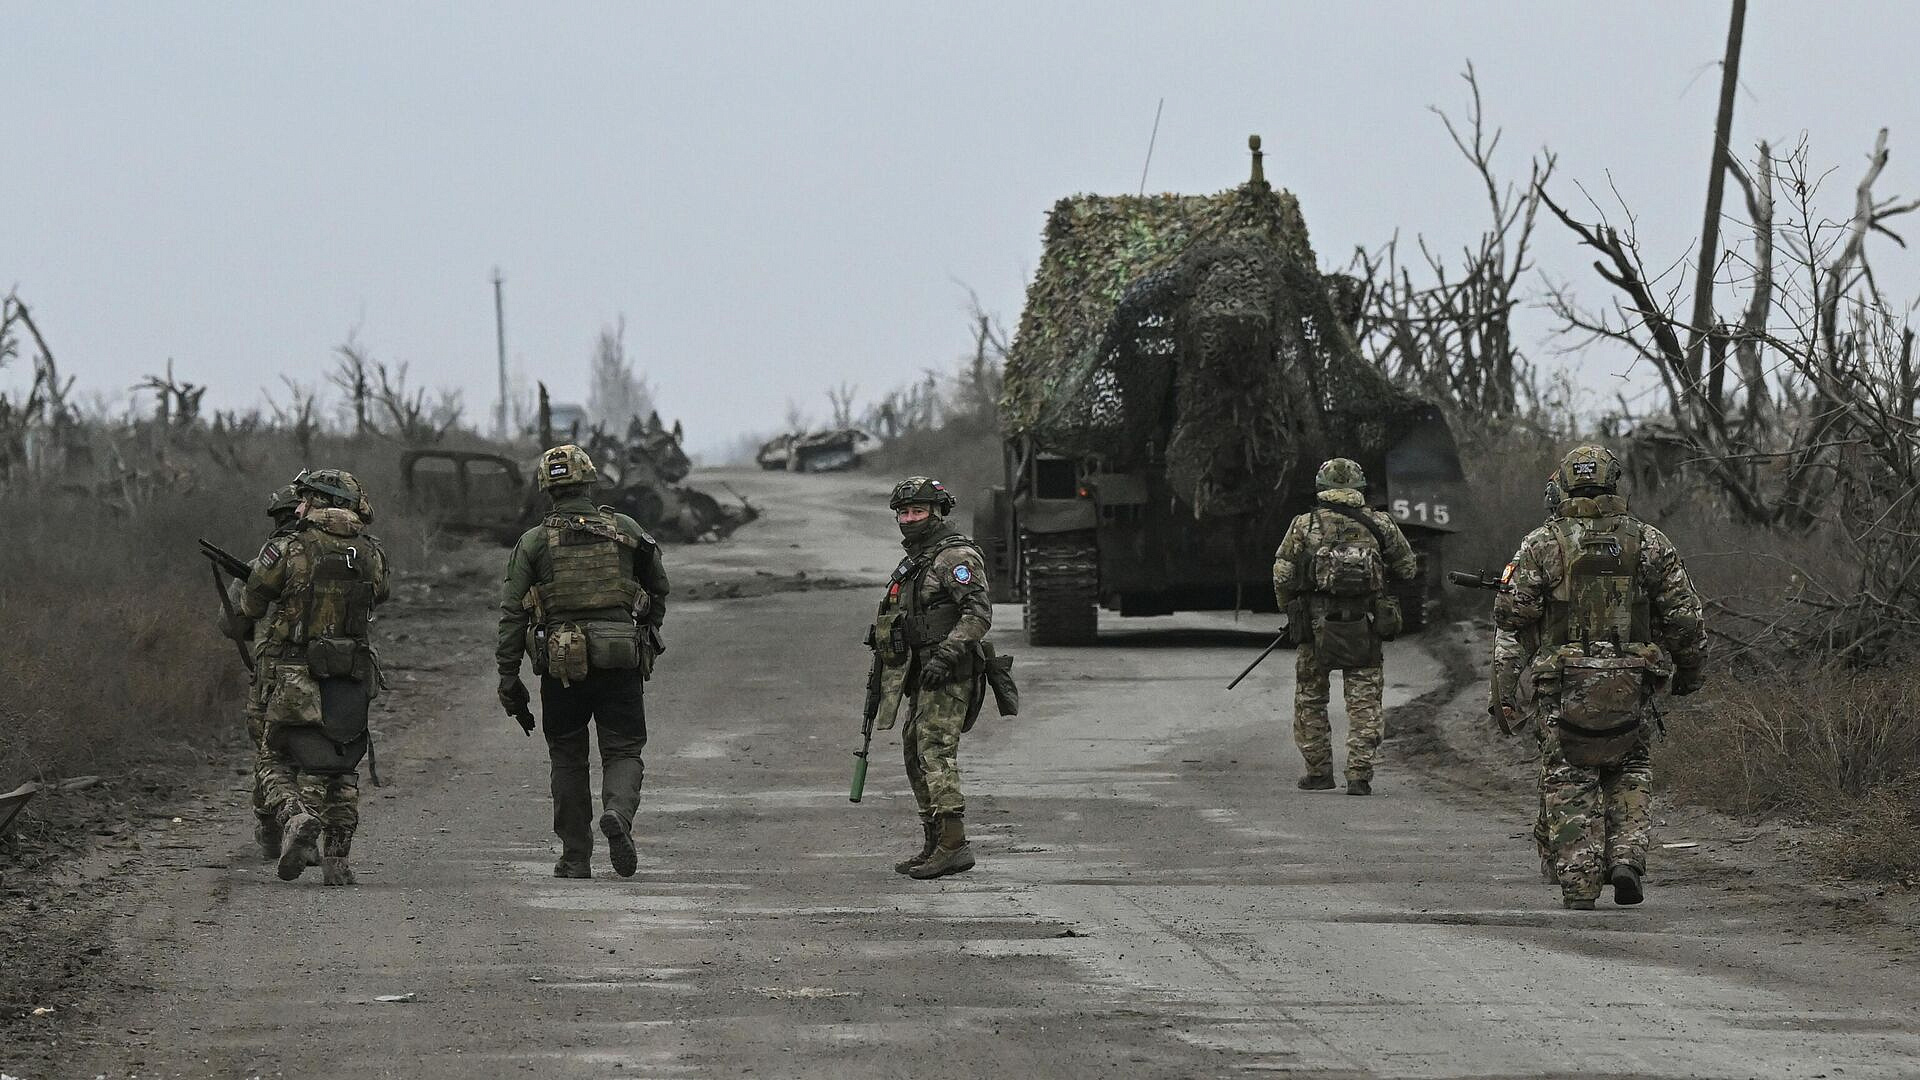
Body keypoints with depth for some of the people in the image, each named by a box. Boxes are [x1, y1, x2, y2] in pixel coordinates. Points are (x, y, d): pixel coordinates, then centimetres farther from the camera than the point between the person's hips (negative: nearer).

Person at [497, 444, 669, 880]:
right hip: (621, 662, 0)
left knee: (567, 759, 13)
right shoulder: (626, 530, 4)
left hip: (561, 667, 0)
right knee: (623, 751, 6)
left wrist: (509, 681, 2)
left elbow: (511, 615, 0)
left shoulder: (533, 542, 2)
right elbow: (658, 588, 17)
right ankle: (618, 812, -25)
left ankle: (576, 857, 12)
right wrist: (647, 634, 35)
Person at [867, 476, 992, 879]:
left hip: (947, 675, -10)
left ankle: (954, 845, -23)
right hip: (922, 676, 10)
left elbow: (979, 612, -21)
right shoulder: (915, 561, 21)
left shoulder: (955, 556, -11)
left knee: (936, 753, -18)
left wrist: (947, 654, -28)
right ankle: (933, 845, 18)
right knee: (915, 754, 12)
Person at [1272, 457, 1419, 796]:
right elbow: (1408, 569, 10)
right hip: (1364, 627, 1)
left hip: (1316, 626, -1)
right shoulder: (1379, 525, 2)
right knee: (1363, 702, 5)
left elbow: (1282, 576, -3)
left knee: (1310, 699, 14)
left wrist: (1290, 612, 12)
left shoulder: (1304, 526, -1)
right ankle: (1359, 775, 0)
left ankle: (1319, 771, 16)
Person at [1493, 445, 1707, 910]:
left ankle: (1579, 886, 0)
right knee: (1629, 772, 19)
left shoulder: (1542, 544, -4)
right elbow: (1685, 617, 3)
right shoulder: (1650, 543, 2)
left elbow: (1511, 613, -7)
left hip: (1562, 684, -2)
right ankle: (1626, 859, 1)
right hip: (1631, 686, 2)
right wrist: (1689, 673, 18)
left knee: (1570, 782, 5)